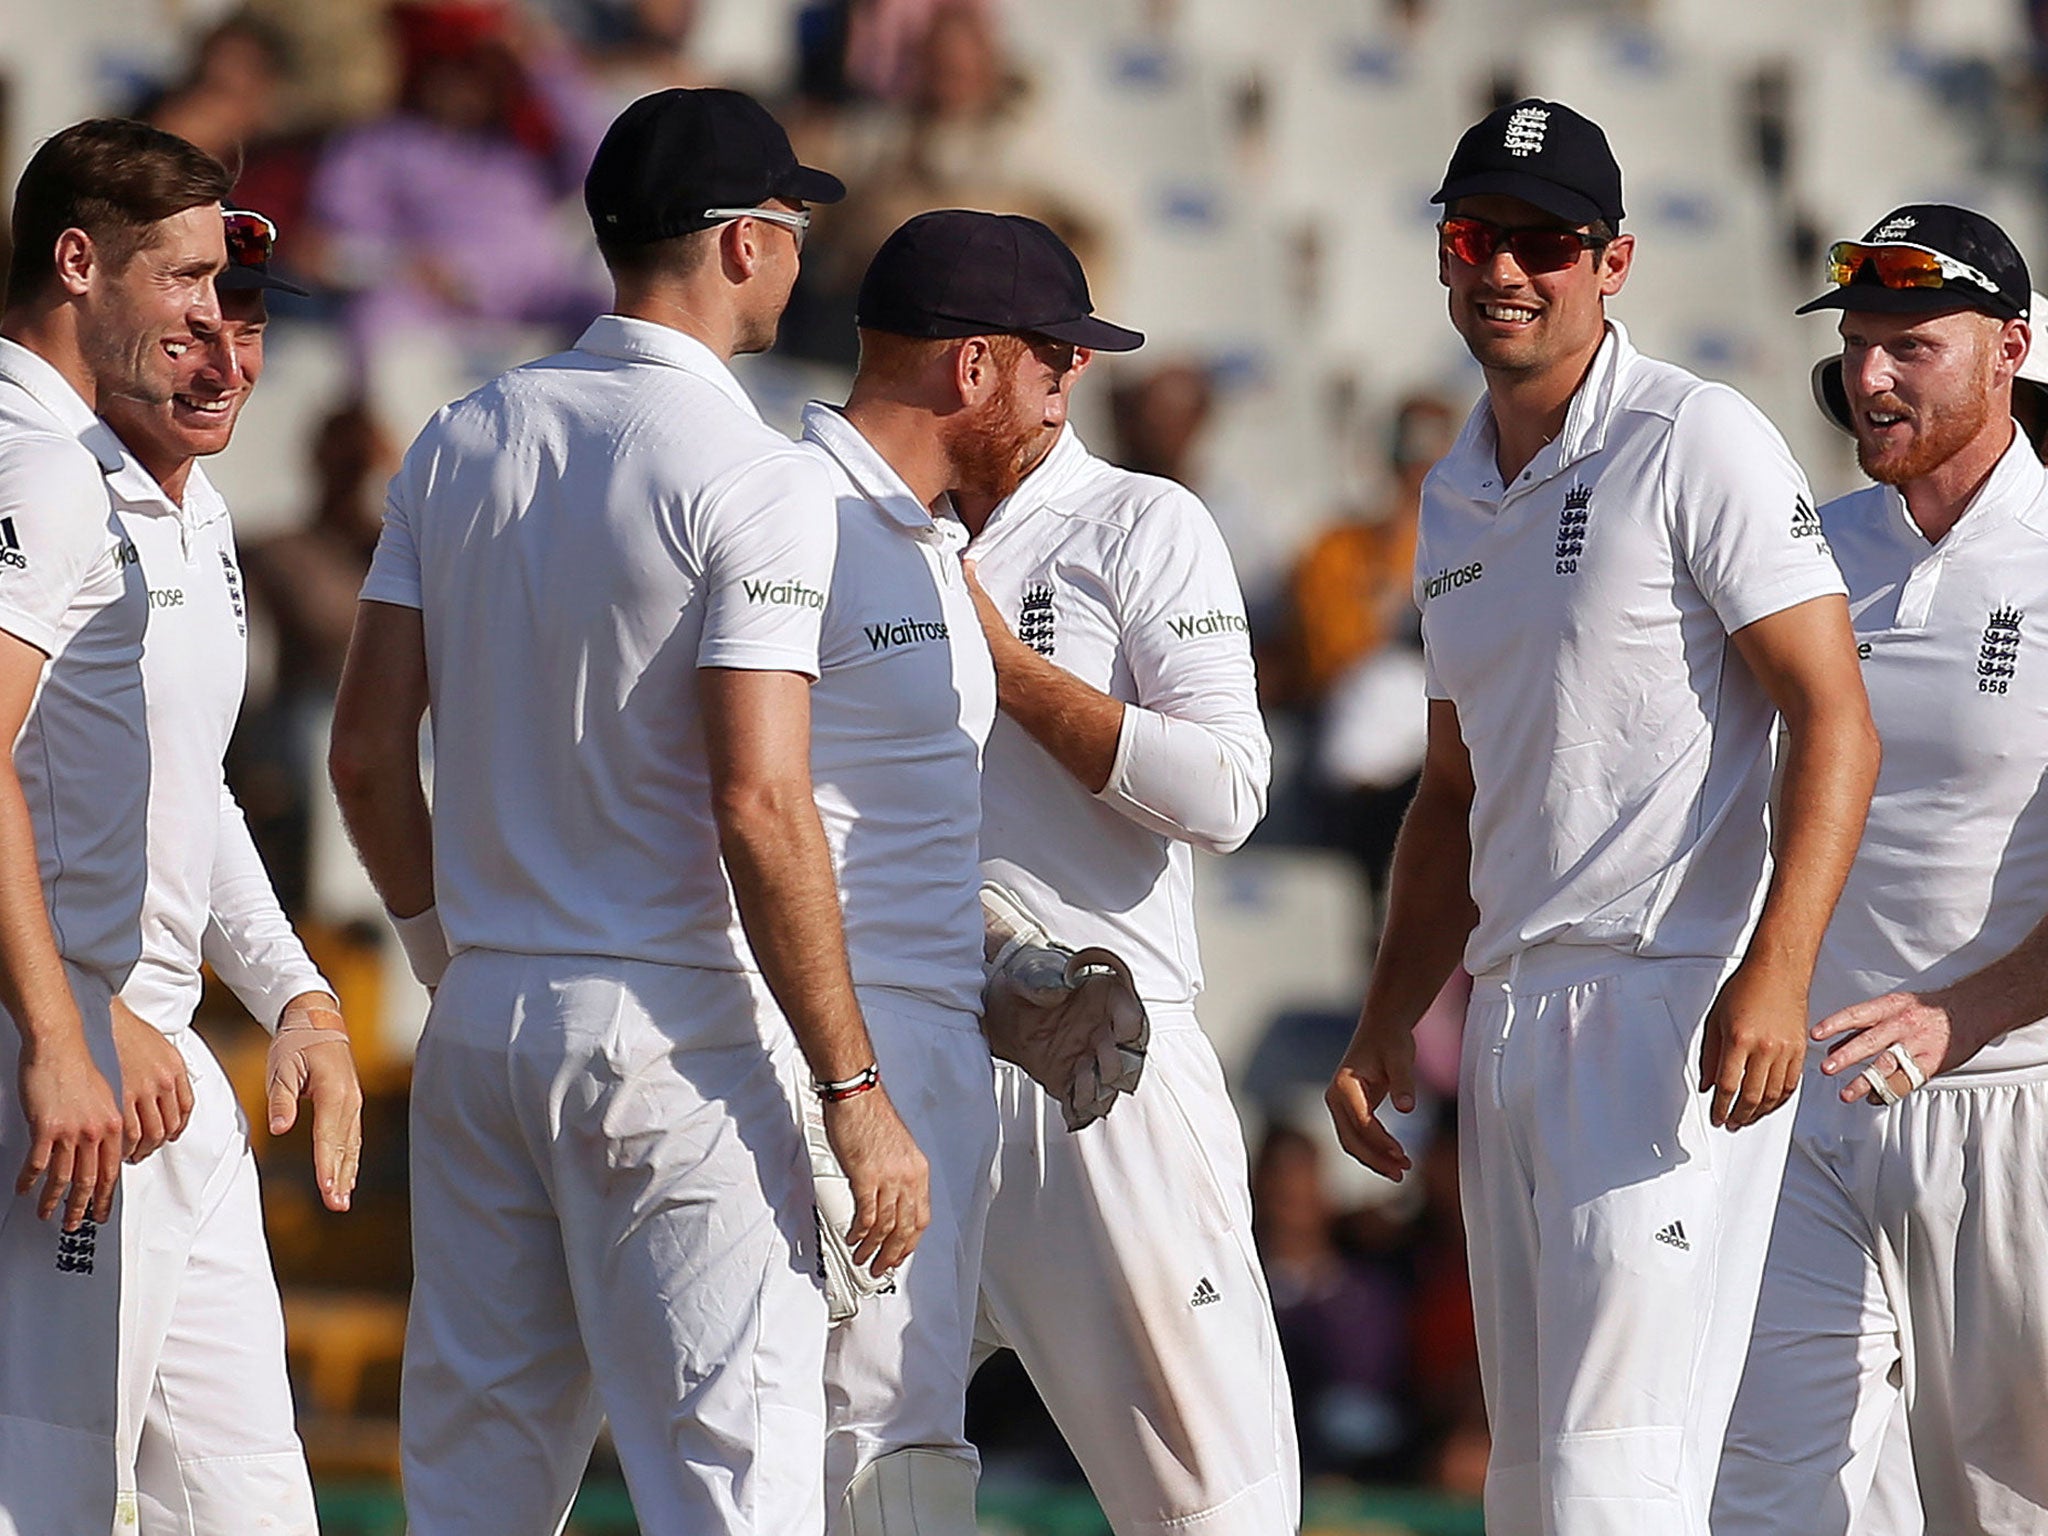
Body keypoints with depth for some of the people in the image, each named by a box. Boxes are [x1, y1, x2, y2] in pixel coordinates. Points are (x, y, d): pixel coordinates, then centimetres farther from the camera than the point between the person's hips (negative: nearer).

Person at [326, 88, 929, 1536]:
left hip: (479, 1029, 7)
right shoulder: (755, 478, -11)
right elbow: (759, 805, -18)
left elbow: (367, 750, 9)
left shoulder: (460, 442, 9)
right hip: (672, 1025, -7)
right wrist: (857, 1093, -15)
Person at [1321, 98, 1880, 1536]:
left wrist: (1773, 973, -25)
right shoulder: (1454, 499, 18)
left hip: (1670, 1007, -9)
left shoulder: (1698, 443, -7)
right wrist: (1386, 1024, 17)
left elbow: (1833, 718, -13)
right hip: (1511, 1024, 9)